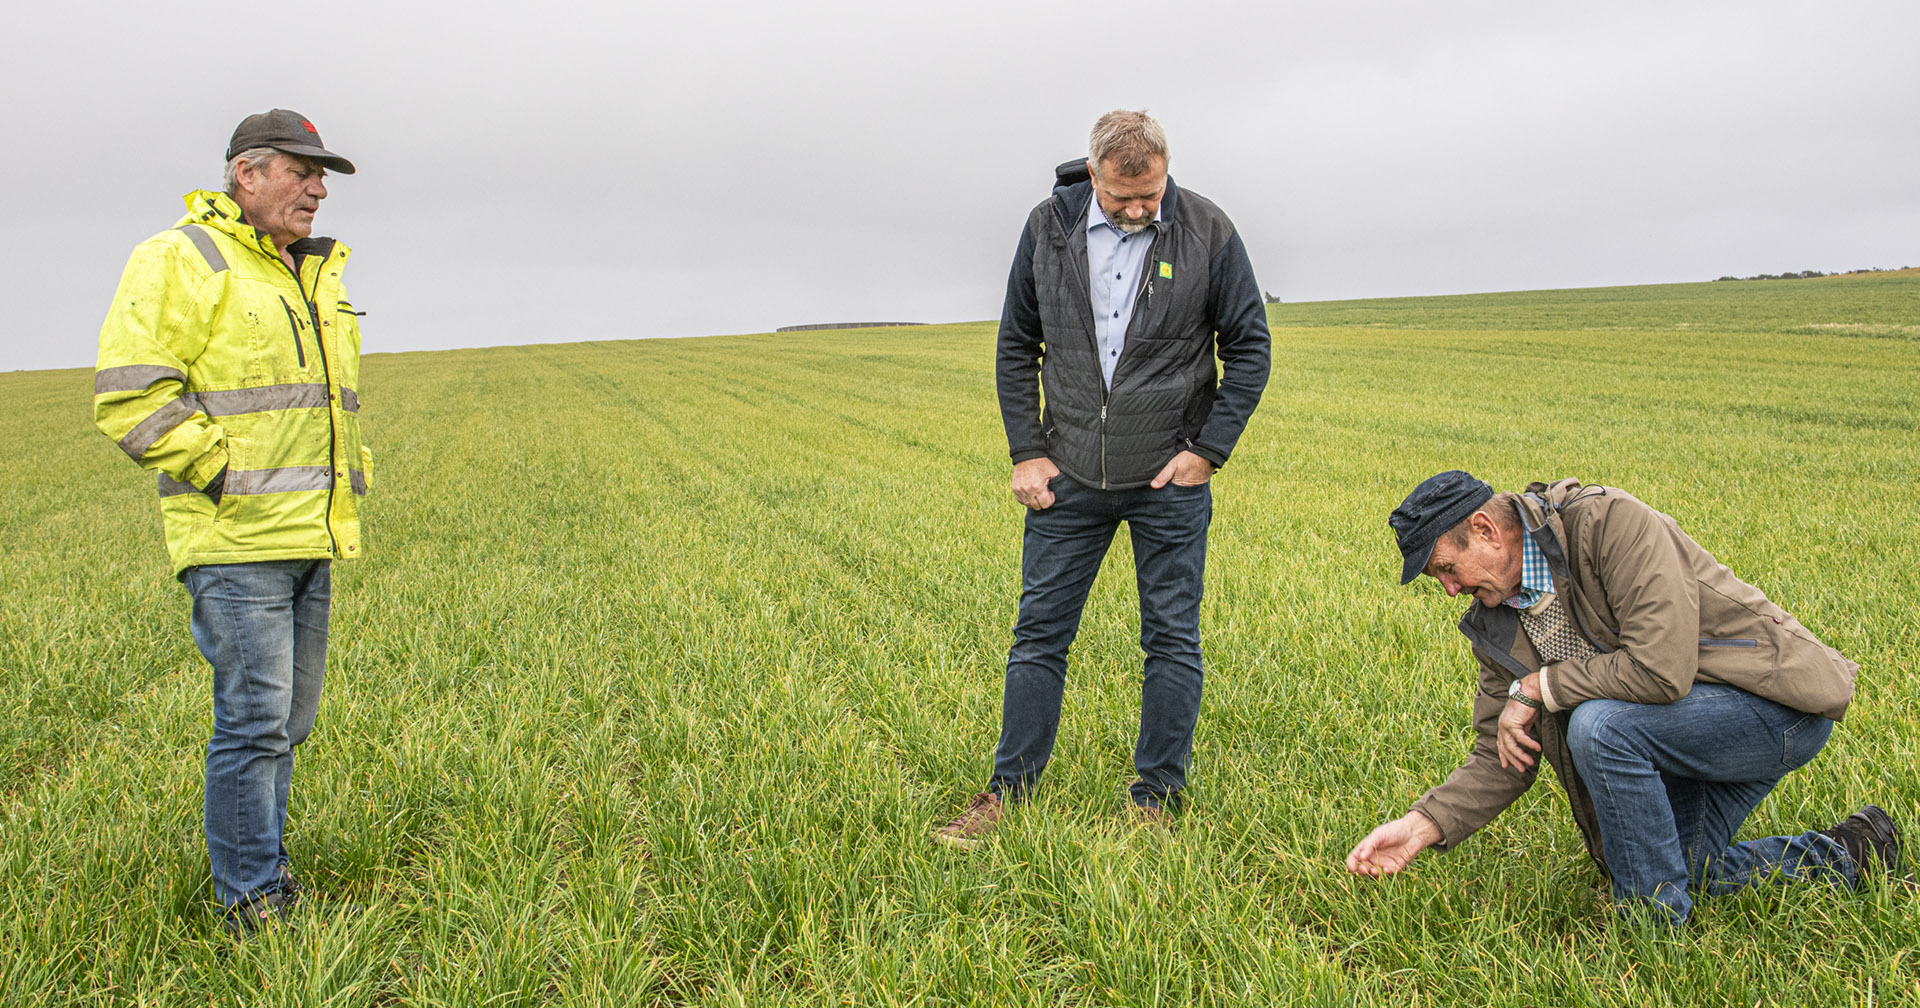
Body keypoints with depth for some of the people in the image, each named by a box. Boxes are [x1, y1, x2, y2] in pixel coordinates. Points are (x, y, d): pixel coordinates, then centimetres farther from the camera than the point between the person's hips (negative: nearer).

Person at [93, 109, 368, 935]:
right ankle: (251, 902, 4)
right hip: (237, 539, -8)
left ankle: (262, 867, 26)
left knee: (289, 718, 13)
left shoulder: (315, 277, 19)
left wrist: (349, 471, 19)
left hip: (309, 538, 8)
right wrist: (226, 474, -15)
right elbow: (130, 398, -15)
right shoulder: (182, 261, -7)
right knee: (255, 719, -7)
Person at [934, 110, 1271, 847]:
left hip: (1169, 481, -2)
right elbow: (1017, 345, 7)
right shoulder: (1048, 228, -2)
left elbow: (1250, 348, 0)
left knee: (1172, 642, 6)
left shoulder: (1207, 233, -8)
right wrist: (1026, 451, 0)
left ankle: (1157, 800, 20)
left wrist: (1208, 450, -7)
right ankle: (1009, 791, 19)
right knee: (1039, 634, 7)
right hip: (1071, 478, 2)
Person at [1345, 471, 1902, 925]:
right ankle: (1843, 855, 30)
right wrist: (1422, 825, -15)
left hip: (1780, 703, -9)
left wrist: (1539, 688, -22)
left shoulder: (1609, 521, -25)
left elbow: (1662, 667, -34)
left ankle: (1657, 927, -13)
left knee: (1599, 725, -30)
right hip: (1692, 728, 9)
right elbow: (1502, 754, 0)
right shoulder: (1496, 623, -1)